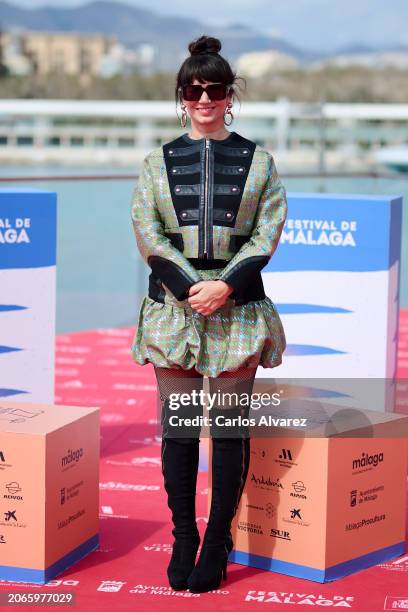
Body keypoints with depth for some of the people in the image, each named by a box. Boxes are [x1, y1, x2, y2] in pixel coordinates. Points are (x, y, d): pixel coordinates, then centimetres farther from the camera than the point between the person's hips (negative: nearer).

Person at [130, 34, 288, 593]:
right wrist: (188, 287, -12)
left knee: (230, 428, 1)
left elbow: (268, 231, 0)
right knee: (177, 425, 3)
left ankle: (217, 543, 11)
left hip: (238, 306, -1)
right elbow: (147, 231, 1)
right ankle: (183, 538, 15)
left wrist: (227, 285, -13)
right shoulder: (158, 161, 9)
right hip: (173, 303, 1)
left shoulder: (258, 160, 7)